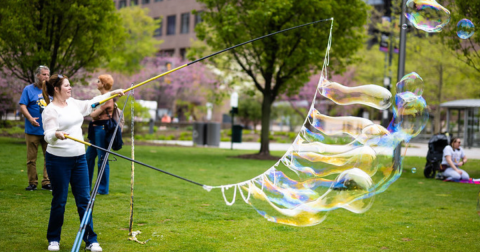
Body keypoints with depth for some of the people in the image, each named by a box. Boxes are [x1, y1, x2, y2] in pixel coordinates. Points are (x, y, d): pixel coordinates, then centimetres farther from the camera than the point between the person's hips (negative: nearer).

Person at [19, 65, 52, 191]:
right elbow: (22, 106, -8)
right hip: (33, 131, -3)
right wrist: (30, 118, -22)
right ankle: (32, 182, 11)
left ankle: (47, 182, 11)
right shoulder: (29, 89, 0)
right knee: (31, 158, 2)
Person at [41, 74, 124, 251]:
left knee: (84, 200, 4)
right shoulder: (50, 110, -11)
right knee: (59, 201, 2)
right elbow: (48, 135, -20)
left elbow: (91, 104, 29)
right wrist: (56, 134, -42)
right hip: (58, 160, -6)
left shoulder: (72, 103, 11)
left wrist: (111, 94, 34)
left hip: (79, 158, 6)